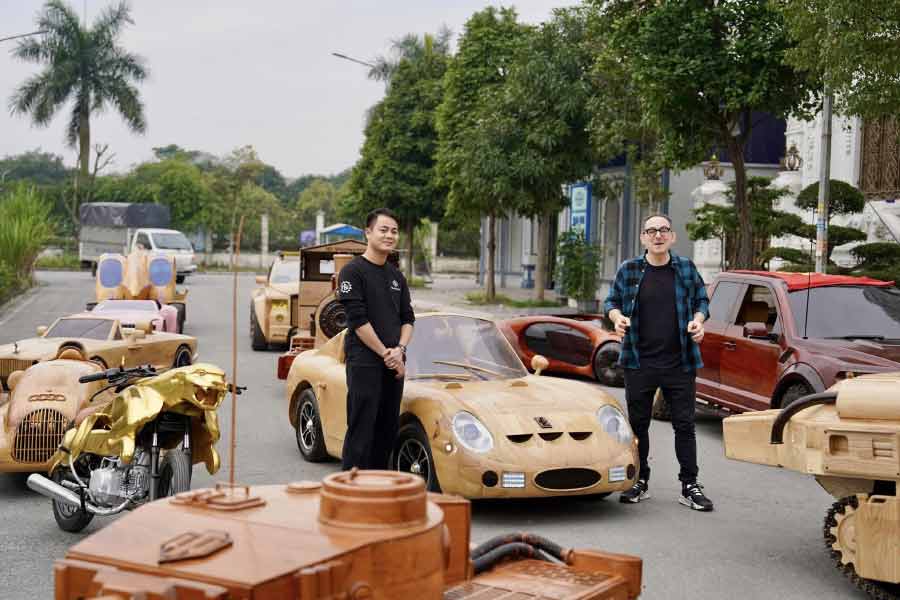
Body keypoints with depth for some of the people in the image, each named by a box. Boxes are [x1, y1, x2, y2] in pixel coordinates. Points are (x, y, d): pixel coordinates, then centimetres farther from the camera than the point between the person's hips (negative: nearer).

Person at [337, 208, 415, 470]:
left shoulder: (396, 276, 16)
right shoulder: (353, 271, -7)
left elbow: (407, 318, 14)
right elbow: (357, 319, -14)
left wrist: (400, 350, -4)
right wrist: (385, 353, -13)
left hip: (394, 364, 7)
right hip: (364, 363, -7)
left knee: (388, 429, 11)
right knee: (361, 430, -6)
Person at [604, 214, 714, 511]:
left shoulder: (686, 268, 5)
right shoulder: (628, 270, 3)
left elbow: (701, 300, 13)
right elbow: (611, 301, 12)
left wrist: (698, 320, -6)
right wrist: (617, 317, -9)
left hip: (680, 364, 0)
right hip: (639, 363, 0)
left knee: (684, 424, 2)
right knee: (637, 423, 8)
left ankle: (690, 486, 9)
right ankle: (640, 481, 21)